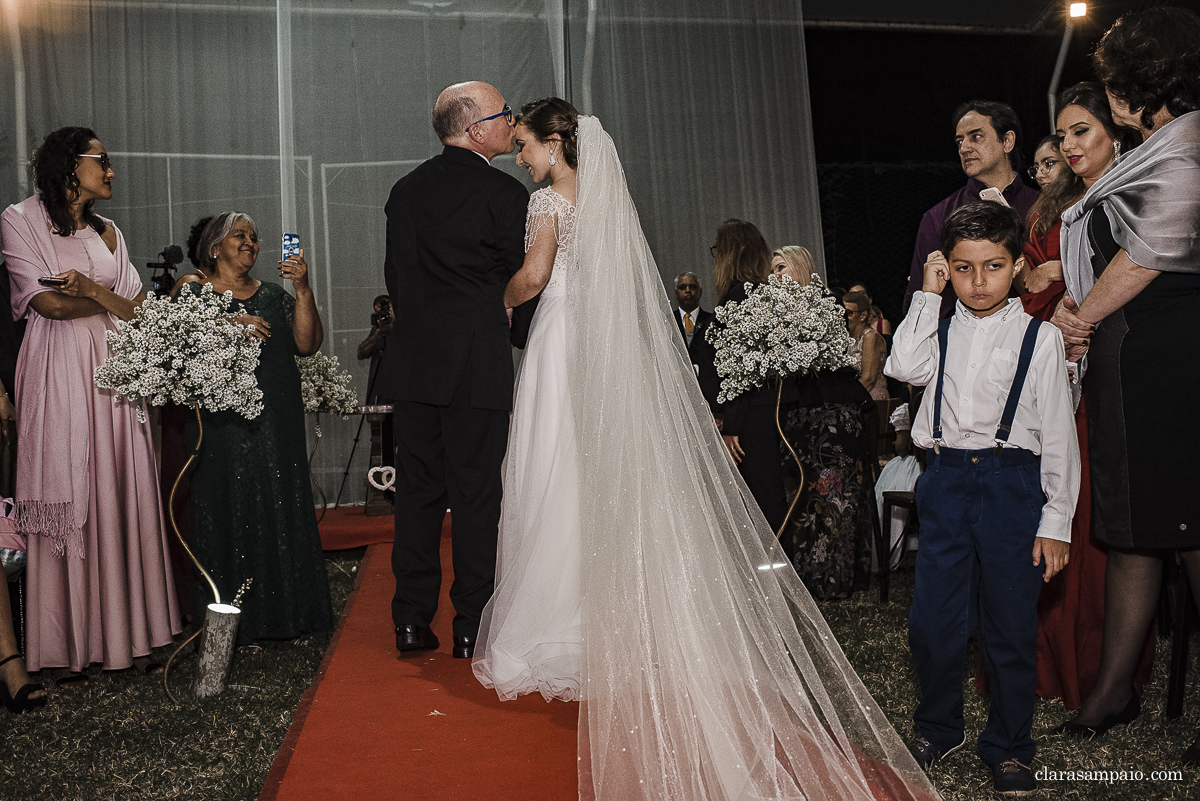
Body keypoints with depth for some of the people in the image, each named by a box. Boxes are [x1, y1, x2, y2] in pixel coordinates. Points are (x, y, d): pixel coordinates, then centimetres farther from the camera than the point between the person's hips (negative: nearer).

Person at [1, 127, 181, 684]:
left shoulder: (107, 233, 18)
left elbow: (139, 313, 8)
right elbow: (48, 303, -7)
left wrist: (92, 288, -9)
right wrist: (114, 300, 2)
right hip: (58, 376, -4)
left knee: (123, 499, 0)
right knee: (66, 501, -4)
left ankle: (127, 636, 4)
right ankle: (70, 649, 2)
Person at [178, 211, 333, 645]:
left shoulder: (273, 294, 15)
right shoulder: (193, 291, 7)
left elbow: (306, 344, 3)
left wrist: (303, 291, -8)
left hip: (275, 423, 3)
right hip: (221, 424, -3)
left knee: (280, 510, 3)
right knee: (226, 513, -2)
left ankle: (285, 615, 11)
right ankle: (231, 622, 6)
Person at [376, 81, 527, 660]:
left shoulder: (405, 190, 11)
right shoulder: (505, 194, -7)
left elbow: (395, 279, 14)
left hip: (412, 360, 5)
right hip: (476, 363, -5)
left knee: (417, 490, 11)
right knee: (476, 493, 3)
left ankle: (412, 622, 17)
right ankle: (472, 629, 9)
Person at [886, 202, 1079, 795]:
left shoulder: (1039, 336, 0)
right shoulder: (941, 331, 9)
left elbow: (1059, 435, 0)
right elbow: (905, 368, -13)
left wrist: (1056, 521, -3)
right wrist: (928, 295, -5)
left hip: (1013, 485, -2)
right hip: (947, 482, 2)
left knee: (1011, 629, 6)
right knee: (931, 621, 6)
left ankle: (1007, 747, 26)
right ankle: (939, 728, 30)